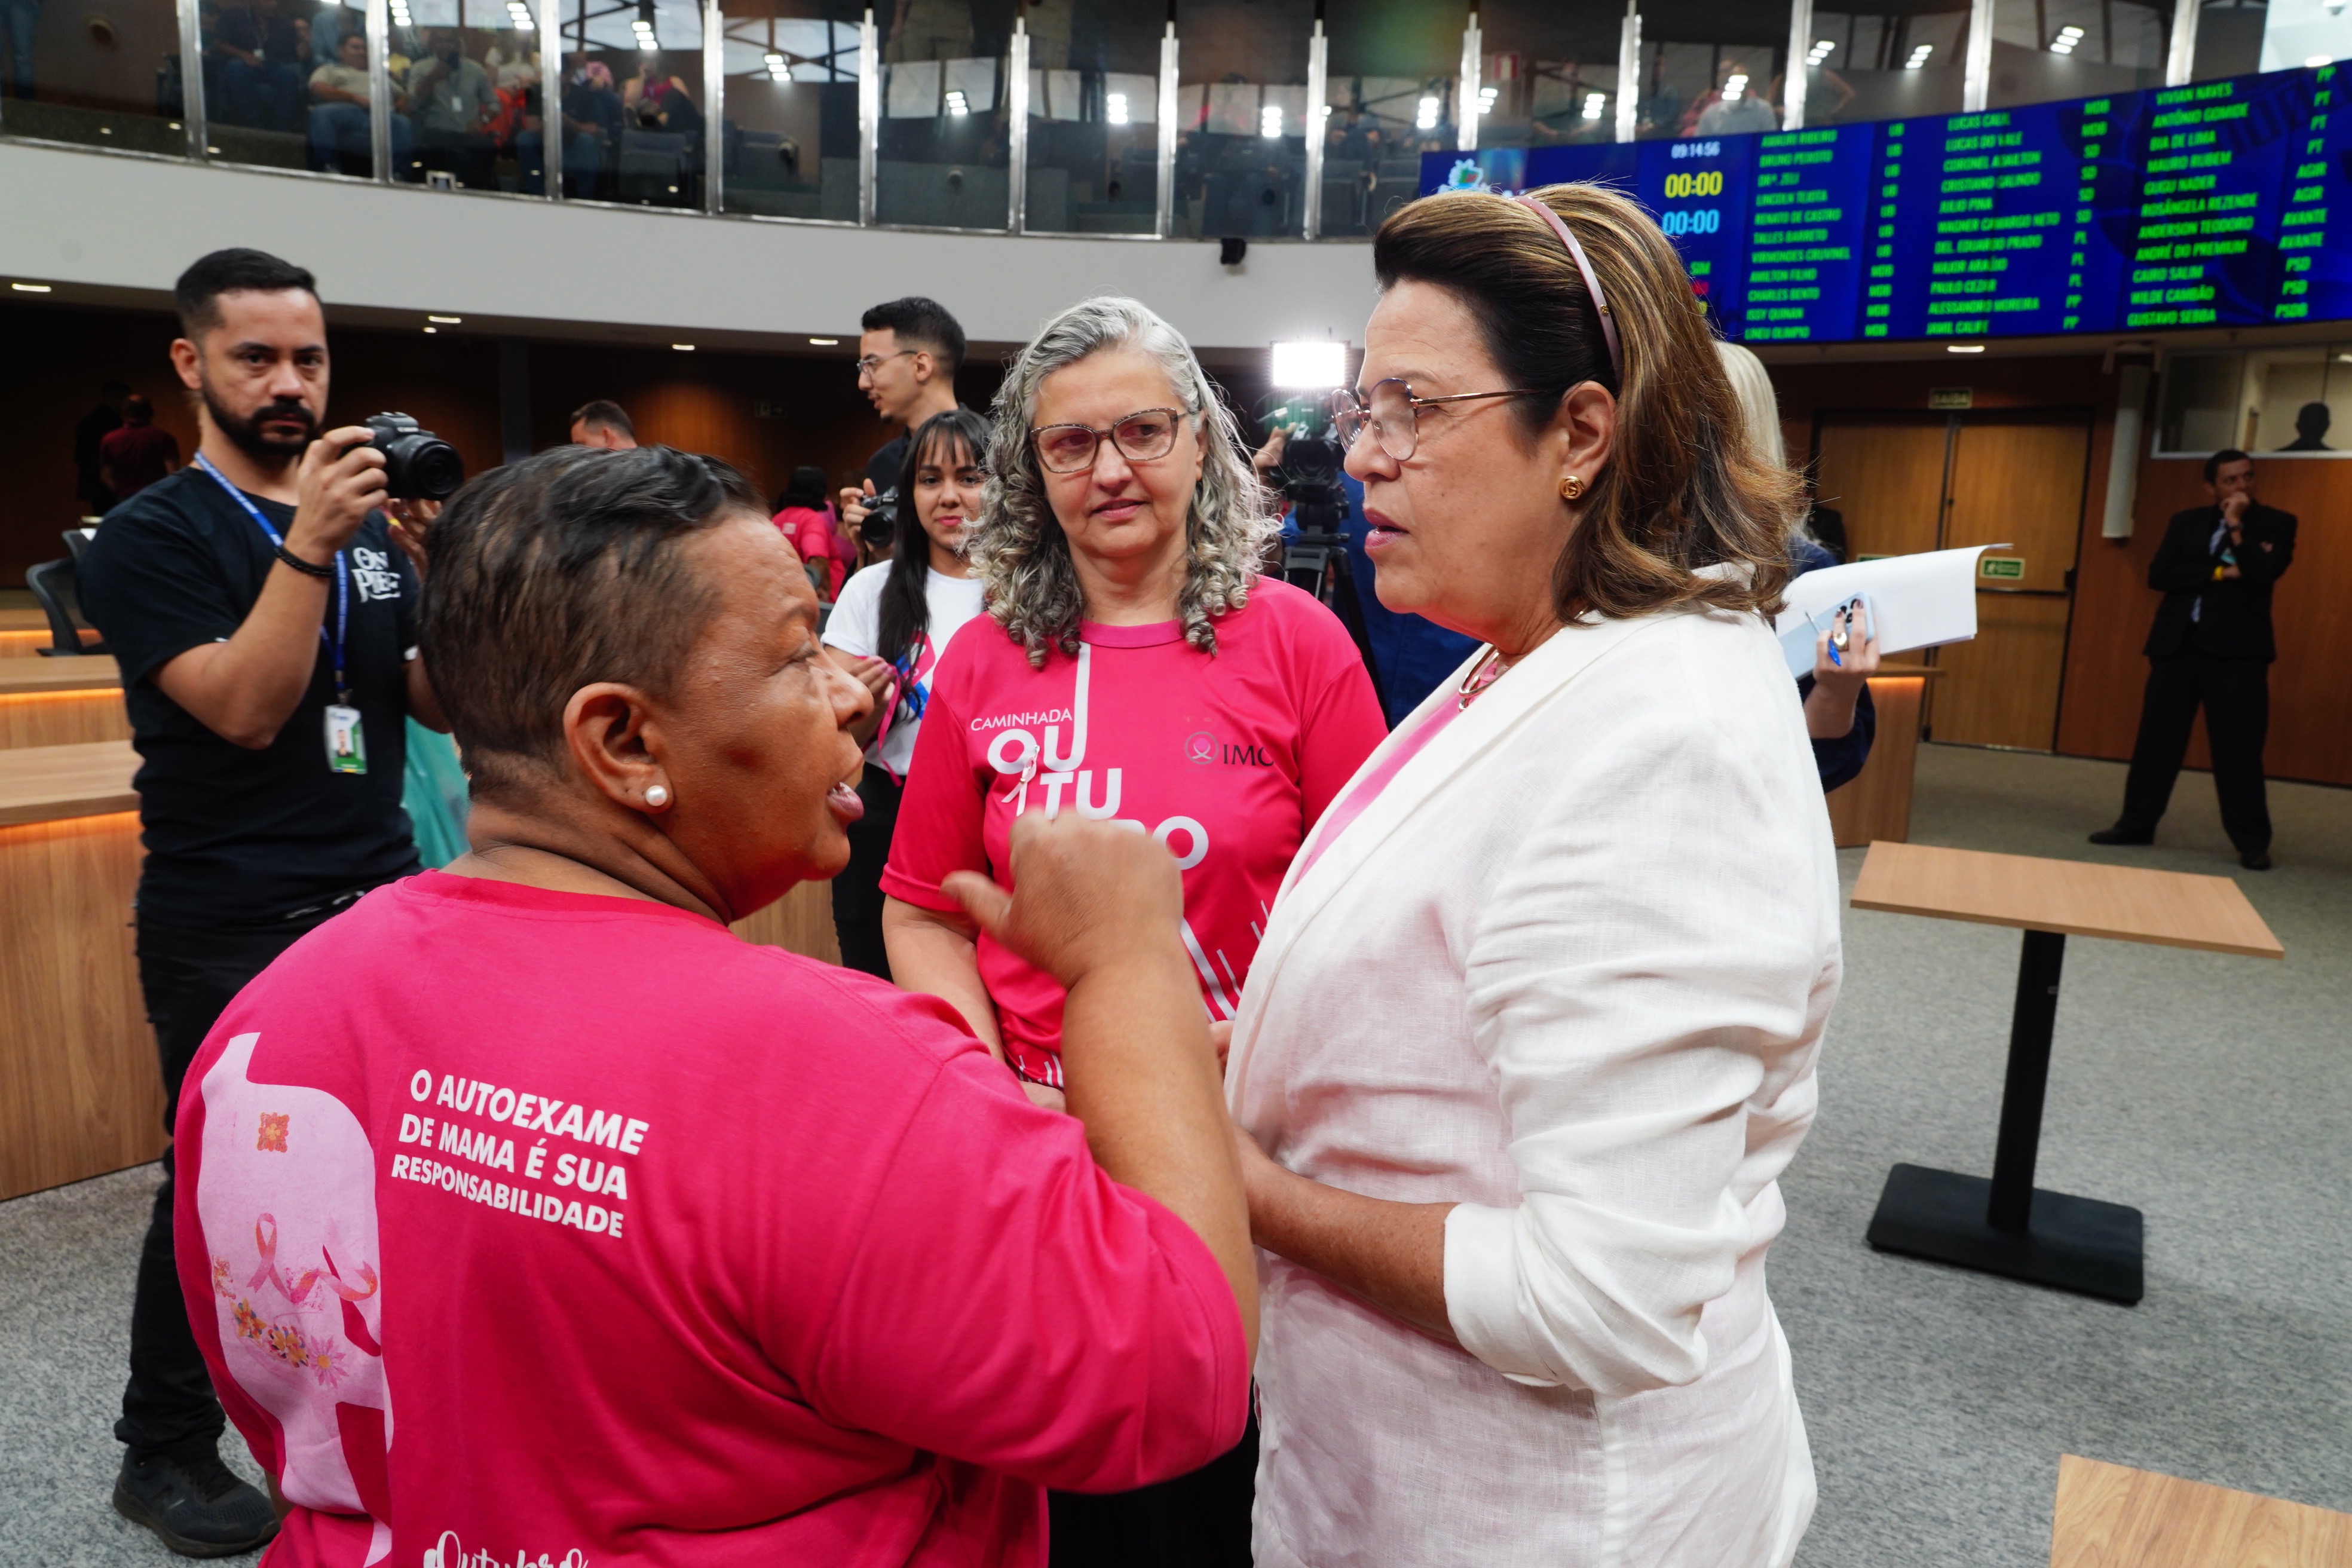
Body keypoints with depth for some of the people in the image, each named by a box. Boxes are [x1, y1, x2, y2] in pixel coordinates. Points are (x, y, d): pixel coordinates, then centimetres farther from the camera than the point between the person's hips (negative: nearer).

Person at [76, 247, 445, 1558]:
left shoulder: (369, 526, 12)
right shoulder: (153, 537, -4)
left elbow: (444, 699, 6)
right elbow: (243, 709, -17)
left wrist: (441, 557, -9)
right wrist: (308, 544, -23)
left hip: (382, 900, 5)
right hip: (230, 928, -4)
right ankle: (168, 1450, 24)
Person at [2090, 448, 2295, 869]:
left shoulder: (2275, 524, 5)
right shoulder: (2185, 522, 11)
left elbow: (2264, 574, -13)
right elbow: (2158, 575, -2)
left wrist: (2235, 524, -10)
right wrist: (2218, 573, -11)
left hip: (2236, 649, -3)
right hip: (2178, 643, 3)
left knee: (2239, 747, -3)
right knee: (2157, 737, 6)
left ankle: (2252, 841, 4)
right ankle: (2137, 823, 15)